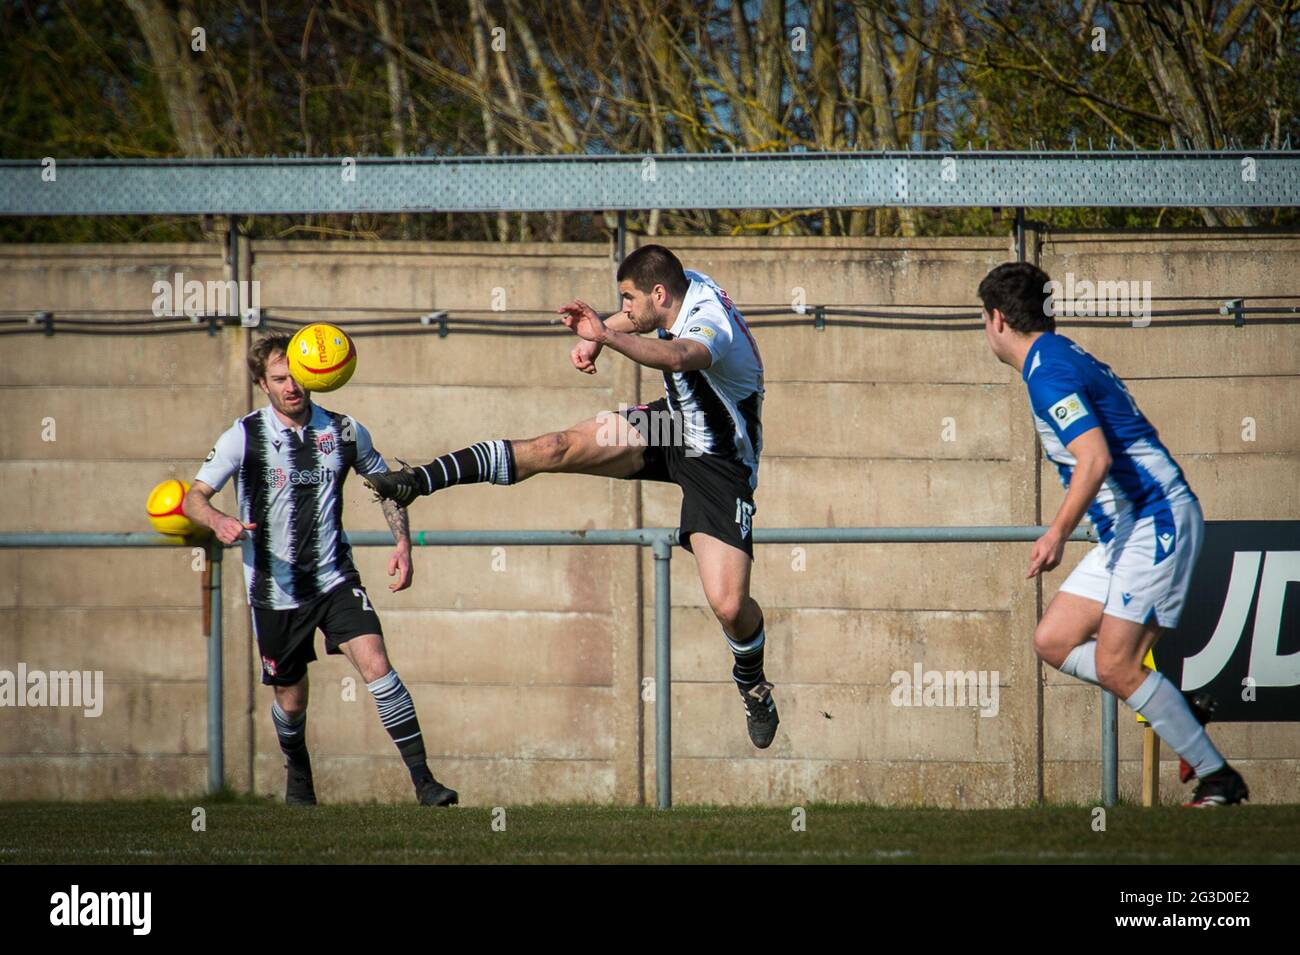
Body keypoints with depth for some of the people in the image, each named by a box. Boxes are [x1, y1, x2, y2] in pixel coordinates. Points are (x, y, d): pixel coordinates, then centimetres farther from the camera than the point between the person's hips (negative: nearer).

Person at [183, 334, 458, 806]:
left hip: (335, 581, 0)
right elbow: (194, 497, -8)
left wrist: (403, 542, 1)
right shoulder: (244, 436, -7)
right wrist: (218, 521, -31)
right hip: (274, 590, 0)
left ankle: (423, 781, -18)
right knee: (291, 701, 10)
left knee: (376, 665, -19)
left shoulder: (345, 432, -1)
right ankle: (297, 774, 42)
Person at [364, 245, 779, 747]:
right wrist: (596, 339, 1)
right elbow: (640, 319, 19)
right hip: (672, 424, 7)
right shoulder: (685, 286, -8)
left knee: (729, 606, -13)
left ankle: (752, 682, 20)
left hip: (719, 465, -7)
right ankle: (421, 480, -10)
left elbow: (675, 356, -59)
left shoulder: (711, 325, -33)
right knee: (555, 448, -13)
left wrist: (607, 335, -73)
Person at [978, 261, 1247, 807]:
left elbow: (1095, 458, -27)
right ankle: (1177, 714, 5)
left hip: (1156, 522, -10)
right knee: (1054, 642, 6)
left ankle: (1217, 778, -7)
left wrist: (1059, 532, -29)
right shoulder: (1063, 359, 16)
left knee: (1114, 666, -13)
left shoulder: (1048, 373, -15)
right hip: (1125, 530, 10)